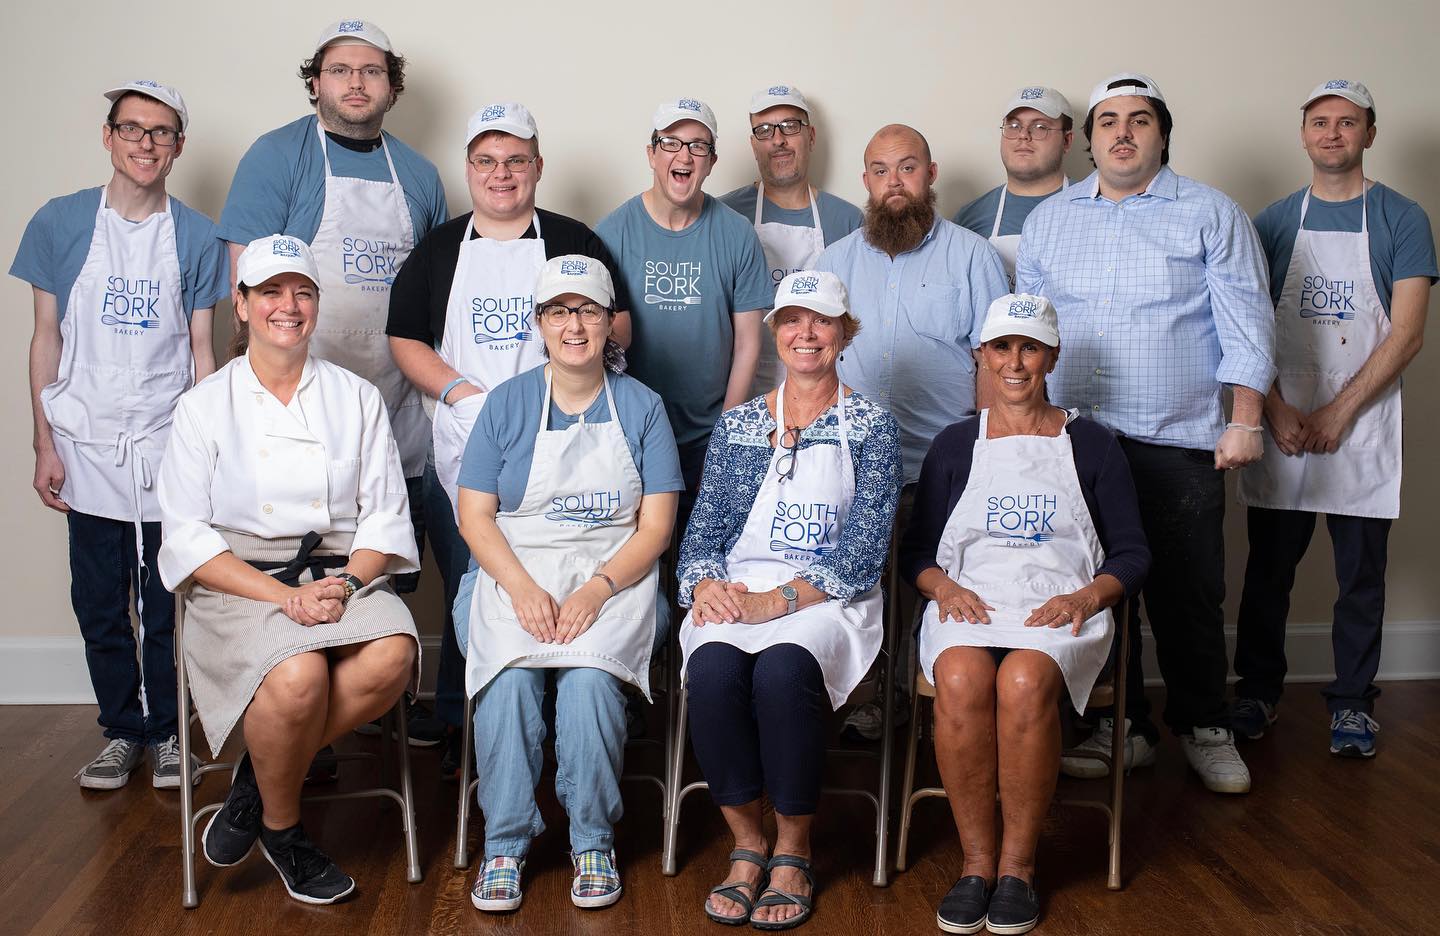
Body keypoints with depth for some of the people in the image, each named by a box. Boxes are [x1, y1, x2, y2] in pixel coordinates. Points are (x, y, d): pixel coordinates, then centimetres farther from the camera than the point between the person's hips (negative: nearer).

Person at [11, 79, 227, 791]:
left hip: (169, 451, -1)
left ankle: (168, 732, 21)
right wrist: (44, 445, 0)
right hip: (88, 450, 1)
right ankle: (122, 731, 25)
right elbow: (47, 339, 4)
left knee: (167, 605, 5)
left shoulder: (196, 236, 1)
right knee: (100, 605, 9)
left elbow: (201, 348, 4)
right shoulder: (61, 223, 1)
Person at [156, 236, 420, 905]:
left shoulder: (358, 398, 11)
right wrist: (284, 596, -15)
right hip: (240, 582, -2)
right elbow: (187, 537, -1)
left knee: (391, 656, -31)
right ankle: (281, 831, -2)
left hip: (342, 573, 2)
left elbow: (385, 516, 7)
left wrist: (345, 583, -14)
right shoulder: (206, 405, 6)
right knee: (298, 676, -33)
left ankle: (257, 778, -6)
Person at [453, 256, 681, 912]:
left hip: (614, 578, -1)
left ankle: (593, 841, -10)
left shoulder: (640, 407, 6)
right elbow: (474, 514, 4)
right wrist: (522, 588, -14)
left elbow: (655, 525, 0)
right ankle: (505, 842, -12)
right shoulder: (508, 403, 8)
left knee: (588, 677, -30)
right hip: (516, 574, 1)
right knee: (509, 677, -29)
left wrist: (596, 590, -16)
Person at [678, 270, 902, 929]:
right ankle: (747, 845, -12)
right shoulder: (736, 426, 16)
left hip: (828, 601, -2)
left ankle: (793, 854, -14)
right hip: (736, 597, 3)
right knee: (713, 669, -31)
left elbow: (862, 553, -4)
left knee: (782, 669, -35)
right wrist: (706, 585, -11)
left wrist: (774, 602, -18)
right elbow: (702, 533, 13)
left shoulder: (871, 427, 6)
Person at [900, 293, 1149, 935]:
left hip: (1061, 610, -1)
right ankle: (976, 860, -19)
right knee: (961, 679, -35)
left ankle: (1018, 864, -19)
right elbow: (915, 549, 17)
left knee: (1025, 680, -36)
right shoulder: (954, 446, 19)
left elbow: (1132, 552, 12)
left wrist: (1086, 596, -8)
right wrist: (943, 586, -5)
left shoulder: (1090, 443, 16)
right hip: (967, 605, 1)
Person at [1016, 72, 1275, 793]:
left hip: (1179, 442, -3)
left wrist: (1245, 422, -7)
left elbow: (1245, 323, 1)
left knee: (1188, 595, 1)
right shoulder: (1047, 221, 14)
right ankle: (1120, 727, 19)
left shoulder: (1212, 215, 5)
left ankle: (1205, 728, 19)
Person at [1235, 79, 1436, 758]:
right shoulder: (1274, 222, 8)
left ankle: (1352, 701, 18)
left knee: (1362, 573, 5)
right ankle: (1258, 689, 20)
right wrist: (1276, 411, -8)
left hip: (1362, 425, -1)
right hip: (1282, 424, 2)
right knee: (1268, 567, 7)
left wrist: (1338, 412, -12)